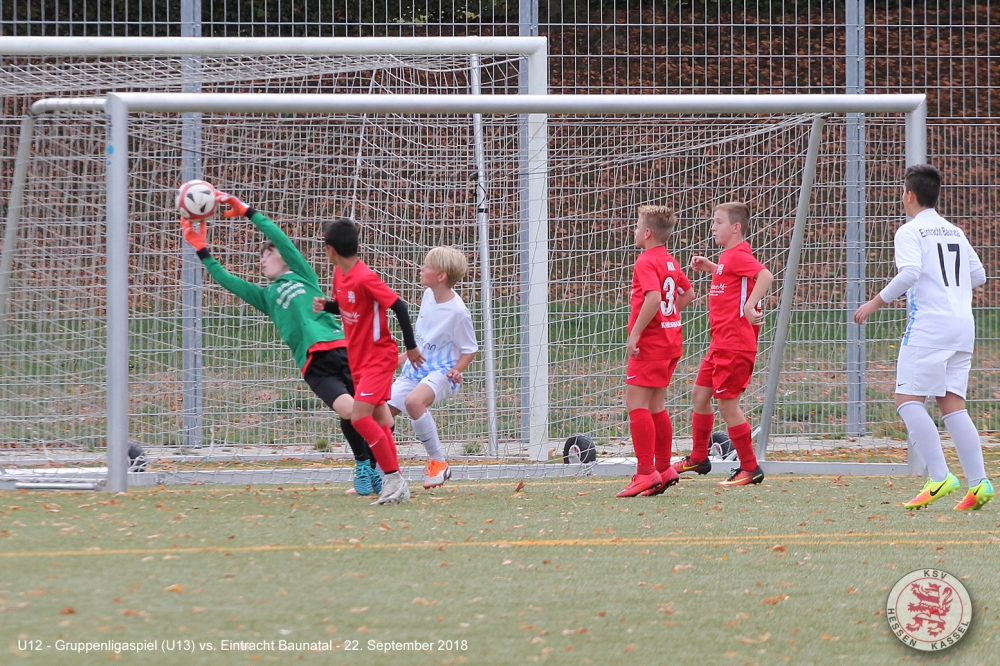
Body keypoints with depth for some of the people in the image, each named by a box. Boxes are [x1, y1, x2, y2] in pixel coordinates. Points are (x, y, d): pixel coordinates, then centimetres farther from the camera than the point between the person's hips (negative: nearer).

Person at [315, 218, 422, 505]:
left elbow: (399, 307, -21)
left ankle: (394, 478, -13)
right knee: (379, 421, 11)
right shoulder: (340, 274, 5)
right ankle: (396, 486, 16)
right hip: (358, 359, 9)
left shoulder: (365, 278, -22)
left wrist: (411, 347, -14)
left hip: (379, 357, -9)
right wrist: (326, 305, -1)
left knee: (360, 417, -18)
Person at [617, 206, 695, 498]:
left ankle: (646, 472, -15)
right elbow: (688, 293, 26)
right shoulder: (670, 262, 13)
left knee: (636, 402, -9)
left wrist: (635, 332, -23)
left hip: (650, 342, -9)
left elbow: (653, 298, -28)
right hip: (671, 339, 9)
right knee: (655, 405, 16)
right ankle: (664, 469, 19)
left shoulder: (646, 262, -14)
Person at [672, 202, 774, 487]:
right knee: (700, 394, 18)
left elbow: (765, 276, -32)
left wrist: (750, 306, -39)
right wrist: (709, 267, 22)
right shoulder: (728, 257, 14)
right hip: (721, 343, 11)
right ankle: (698, 458, 32)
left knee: (727, 403, -7)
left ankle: (750, 469, 1)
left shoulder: (738, 256, -16)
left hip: (735, 343, -11)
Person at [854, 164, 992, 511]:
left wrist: (877, 302, -12)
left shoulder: (911, 232, -4)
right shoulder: (955, 232, 18)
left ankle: (940, 477, -18)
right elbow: (978, 275, 22)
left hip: (929, 326, -7)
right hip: (963, 324, 7)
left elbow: (909, 273, -19)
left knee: (909, 399, -5)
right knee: (952, 403, 6)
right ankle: (978, 481, -6)